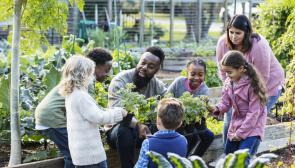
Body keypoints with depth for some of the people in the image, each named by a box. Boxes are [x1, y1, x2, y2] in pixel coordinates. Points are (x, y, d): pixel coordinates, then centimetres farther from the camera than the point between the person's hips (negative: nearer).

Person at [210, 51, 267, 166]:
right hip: (235, 126, 8)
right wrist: (217, 109, -22)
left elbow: (254, 112, -20)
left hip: (252, 127, -8)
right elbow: (225, 103, 2)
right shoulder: (228, 83, 0)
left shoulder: (252, 85, -21)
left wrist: (241, 132, -18)